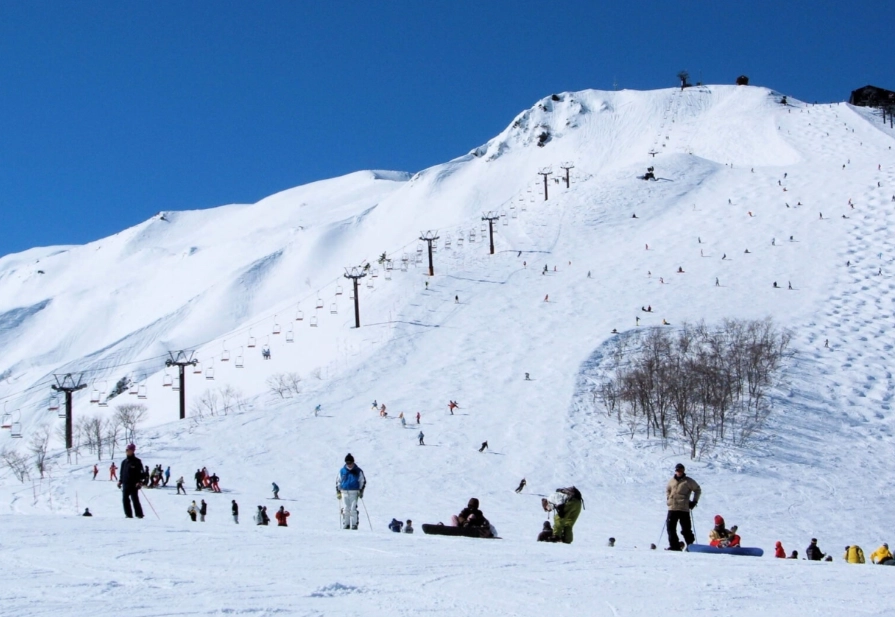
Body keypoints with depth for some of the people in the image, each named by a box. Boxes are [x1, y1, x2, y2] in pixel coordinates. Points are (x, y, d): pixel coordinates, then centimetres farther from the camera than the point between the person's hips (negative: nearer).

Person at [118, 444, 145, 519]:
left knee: (135, 499, -7)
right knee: (125, 499, 1)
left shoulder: (137, 462, -3)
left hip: (134, 485, -6)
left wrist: (139, 482, -15)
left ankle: (139, 514, -1)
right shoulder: (124, 462, 15)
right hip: (125, 484, 6)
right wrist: (120, 481, 14)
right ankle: (128, 514, 7)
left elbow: (141, 472, -6)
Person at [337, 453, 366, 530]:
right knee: (345, 509, -2)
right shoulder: (342, 471, 9)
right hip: (344, 492, 2)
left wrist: (361, 491, 2)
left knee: (353, 509, -10)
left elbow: (363, 481, 11)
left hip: (354, 492, -2)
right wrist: (338, 491, 10)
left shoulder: (358, 471, 5)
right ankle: (345, 525, 4)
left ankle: (354, 525, -6)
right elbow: (338, 481, 17)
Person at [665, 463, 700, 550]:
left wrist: (694, 501, 2)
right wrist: (668, 500, 17)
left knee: (686, 529, -3)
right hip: (672, 508, 5)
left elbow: (697, 490, 7)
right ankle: (674, 546, 7)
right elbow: (667, 490, 30)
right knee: (670, 527, 1)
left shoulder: (688, 481, -1)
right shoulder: (671, 481, 12)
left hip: (684, 508, -4)